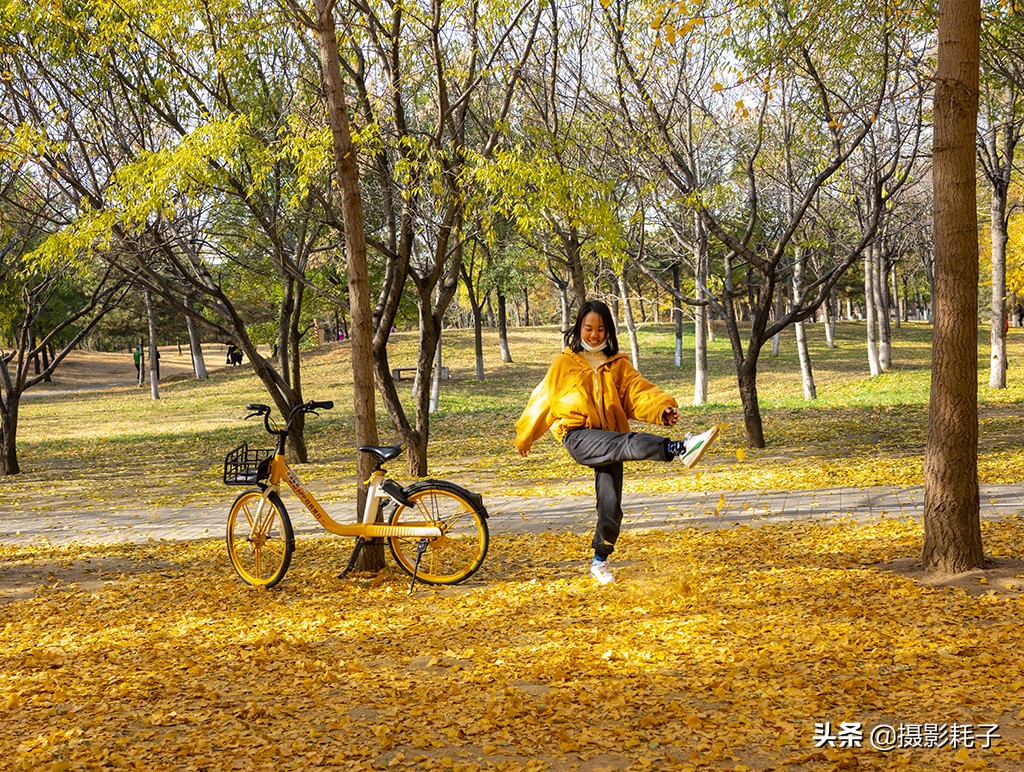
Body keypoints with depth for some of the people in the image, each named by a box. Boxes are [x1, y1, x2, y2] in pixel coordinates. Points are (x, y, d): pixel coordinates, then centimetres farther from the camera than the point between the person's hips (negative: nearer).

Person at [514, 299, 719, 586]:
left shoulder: (618, 364, 10)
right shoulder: (565, 363, 6)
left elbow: (638, 393, -4)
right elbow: (544, 399, 13)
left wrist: (663, 408, -24)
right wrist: (524, 436, 21)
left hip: (609, 439, 4)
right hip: (578, 436, -3)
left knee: (610, 505, 2)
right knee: (631, 442, -32)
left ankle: (600, 561, 21)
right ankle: (680, 449, -55)